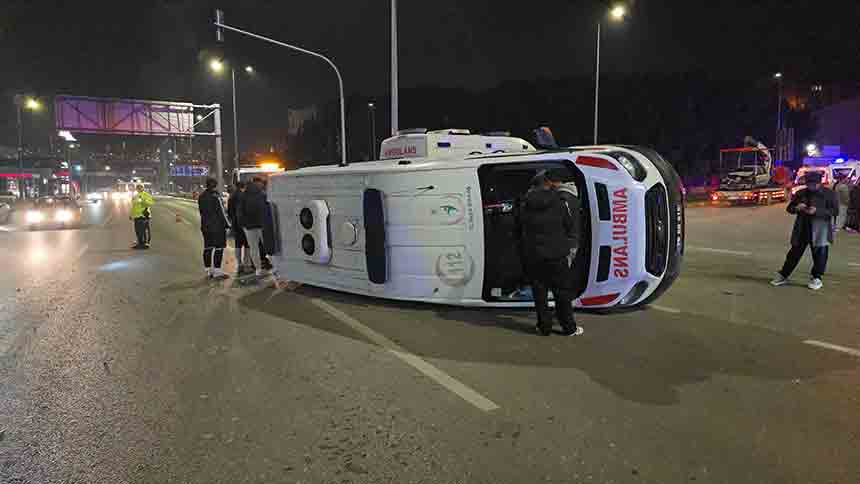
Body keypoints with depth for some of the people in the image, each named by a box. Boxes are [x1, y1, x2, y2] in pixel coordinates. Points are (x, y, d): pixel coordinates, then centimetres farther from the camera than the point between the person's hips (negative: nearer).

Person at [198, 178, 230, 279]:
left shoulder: (201, 196, 11)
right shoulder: (215, 196, -14)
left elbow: (201, 211, 16)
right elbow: (221, 212, -14)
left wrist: (205, 222, 20)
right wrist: (227, 224, -7)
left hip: (206, 226, 8)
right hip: (218, 226, -8)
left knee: (208, 248, 11)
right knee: (219, 248, -4)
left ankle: (208, 270, 16)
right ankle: (217, 271, -5)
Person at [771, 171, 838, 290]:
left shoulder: (829, 194, -3)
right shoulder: (801, 194, 7)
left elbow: (835, 210, -9)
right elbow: (789, 208, 13)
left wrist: (817, 211, -22)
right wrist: (796, 208, -10)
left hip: (820, 230, -3)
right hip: (801, 230, 3)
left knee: (819, 254, 3)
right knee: (795, 253, 10)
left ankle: (816, 278, 17)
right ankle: (783, 275, 19)